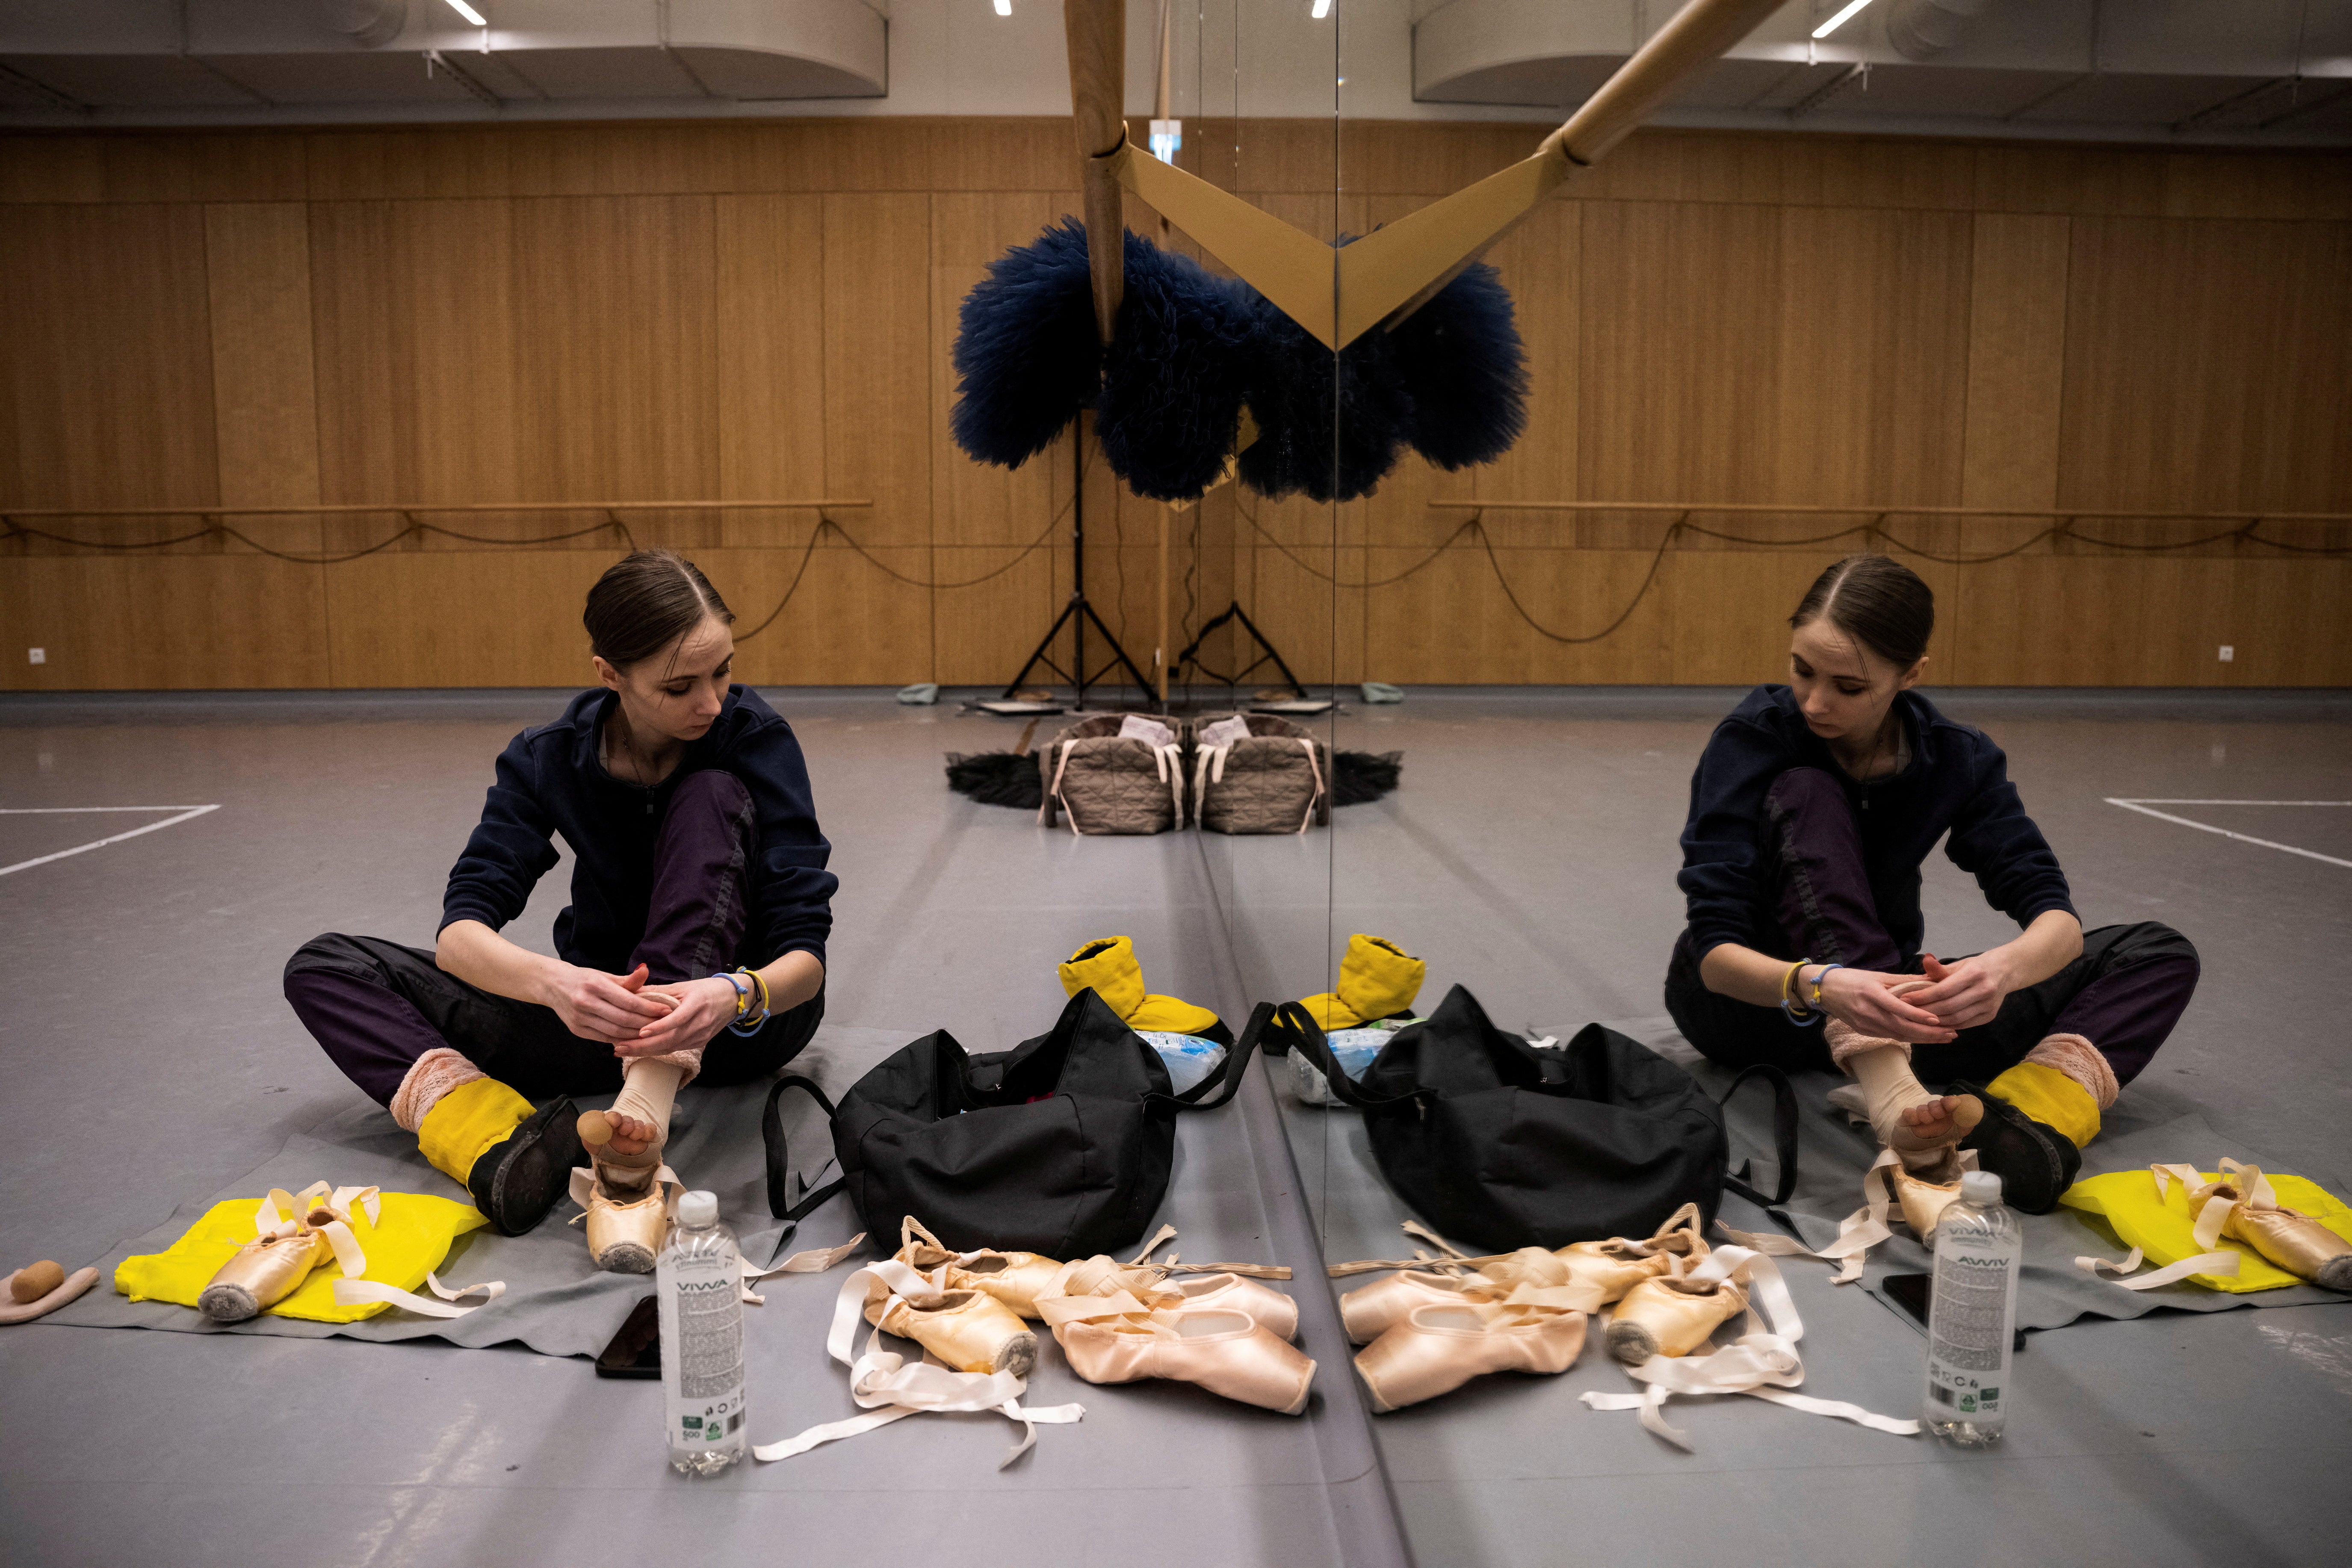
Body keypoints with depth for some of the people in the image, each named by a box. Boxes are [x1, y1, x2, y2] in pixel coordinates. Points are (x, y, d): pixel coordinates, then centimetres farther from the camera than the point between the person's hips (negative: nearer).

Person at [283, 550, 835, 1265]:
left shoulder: (757, 738, -17)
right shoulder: (553, 757, -10)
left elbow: (805, 954, -23)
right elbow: (461, 935, -20)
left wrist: (736, 996, -47)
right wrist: (553, 980, -43)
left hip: (743, 1016, -3)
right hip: (611, 1014, 4)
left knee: (711, 798, -28)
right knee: (323, 967, -6)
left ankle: (637, 1135, -42)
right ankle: (501, 1142, -34)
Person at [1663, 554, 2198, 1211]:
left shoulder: (1955, 758, -8)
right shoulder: (1751, 738, -19)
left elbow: (2055, 916, -18)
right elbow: (1714, 947, -27)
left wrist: (2009, 965, -42)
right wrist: (1819, 986, -48)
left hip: (1878, 998, 4)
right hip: (1749, 995, -4)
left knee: (2159, 954, -6)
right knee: (1806, 791, -29)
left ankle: (2033, 1111, -36)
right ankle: (1888, 1091, -44)